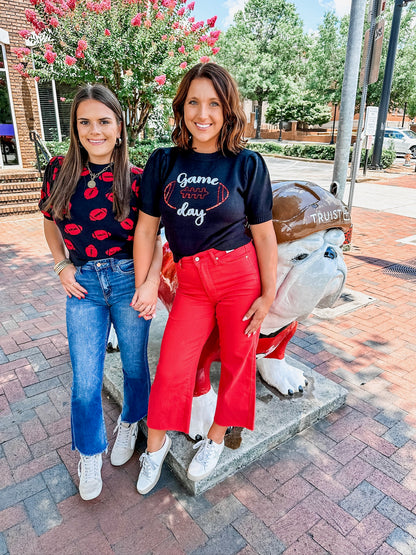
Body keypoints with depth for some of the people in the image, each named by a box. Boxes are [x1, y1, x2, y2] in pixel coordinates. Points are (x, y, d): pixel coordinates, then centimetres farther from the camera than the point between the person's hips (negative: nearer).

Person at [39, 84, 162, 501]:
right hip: (83, 285, 1)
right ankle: (89, 454, 34)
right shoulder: (59, 170, 1)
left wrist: (151, 282, -12)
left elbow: (153, 238, 0)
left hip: (129, 280, -1)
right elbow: (50, 223, 15)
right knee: (85, 381, 6)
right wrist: (62, 266, 4)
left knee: (134, 364, 15)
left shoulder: (135, 179, -4)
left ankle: (129, 423, 46)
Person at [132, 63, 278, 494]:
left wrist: (268, 295, -2)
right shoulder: (164, 162, 0)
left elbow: (263, 234, -2)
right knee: (171, 369, 3)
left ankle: (215, 438, 38)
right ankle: (156, 445, 32)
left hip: (240, 275, -1)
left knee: (237, 363, 11)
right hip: (192, 283, 2)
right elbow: (146, 229, 3)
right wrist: (141, 289, 3)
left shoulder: (247, 164, -5)